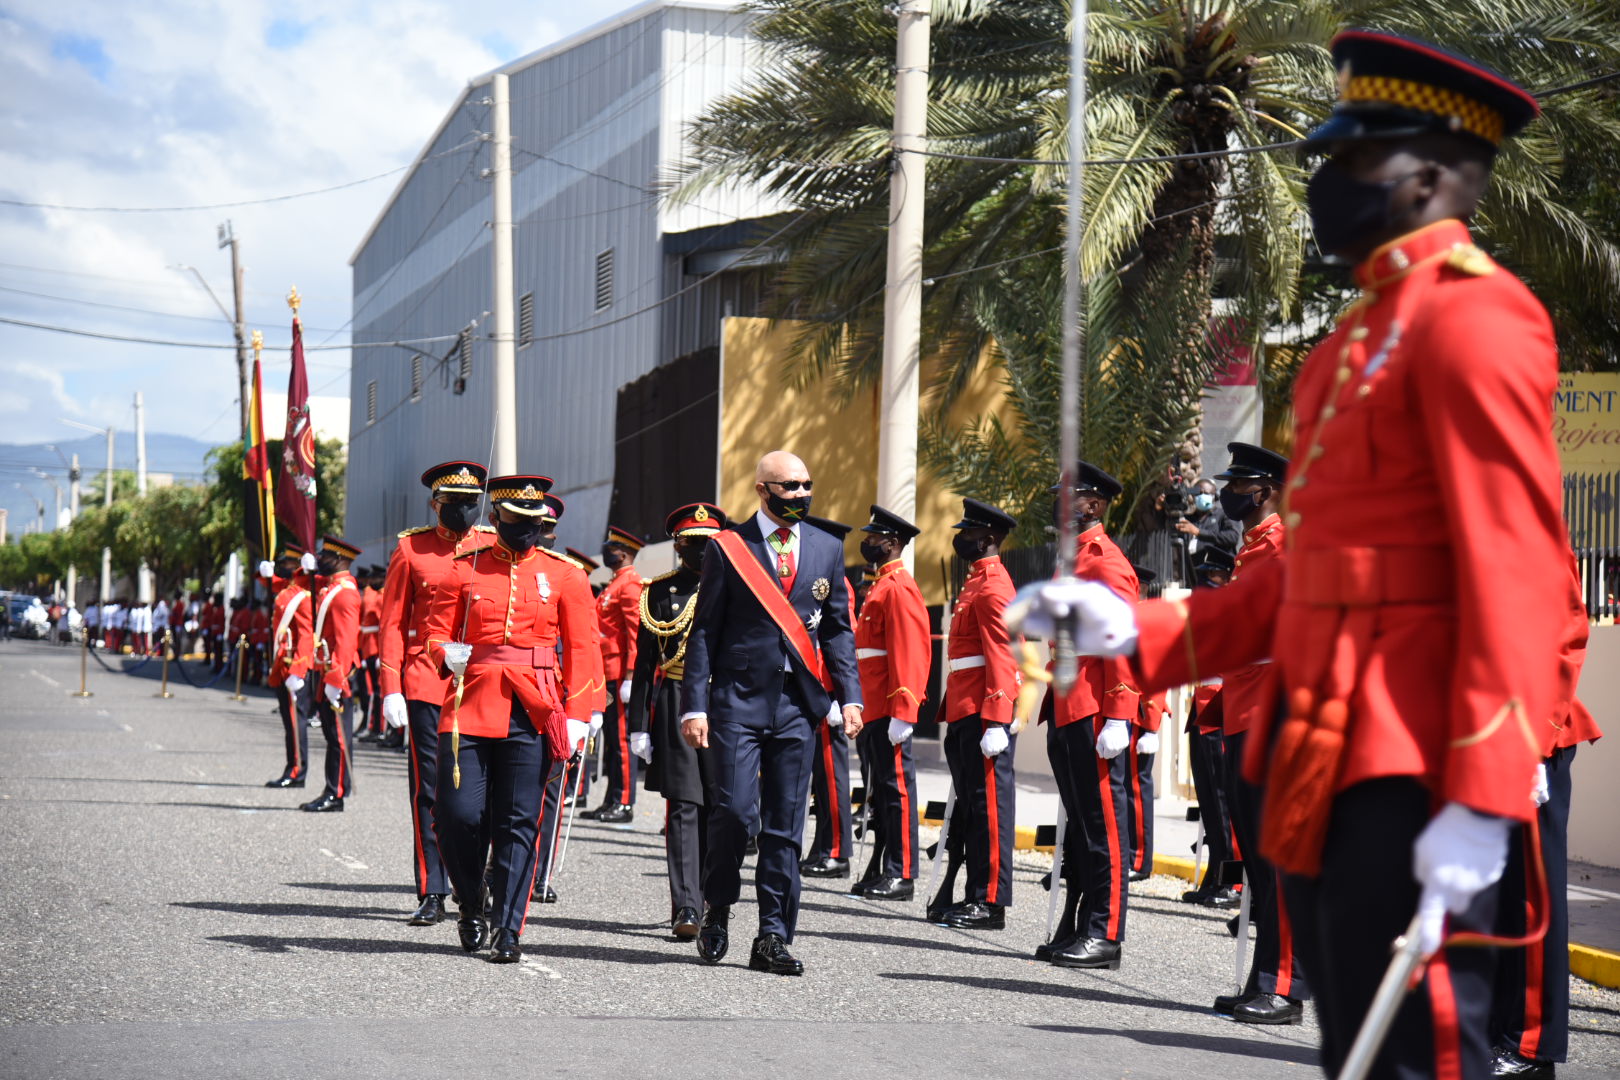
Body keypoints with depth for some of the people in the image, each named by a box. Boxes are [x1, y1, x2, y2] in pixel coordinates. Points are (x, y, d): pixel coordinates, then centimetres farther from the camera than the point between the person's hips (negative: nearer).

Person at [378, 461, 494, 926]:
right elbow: (392, 625, 5)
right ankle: (432, 894, 3)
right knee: (430, 788, -1)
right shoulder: (411, 549, 5)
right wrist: (391, 690, -4)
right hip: (427, 683, -1)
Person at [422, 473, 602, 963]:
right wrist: (448, 655, -14)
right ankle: (471, 906, 21)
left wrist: (576, 718, -5)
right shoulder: (463, 570, 7)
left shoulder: (565, 575, 7)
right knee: (459, 816, -5)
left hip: (532, 714, 0)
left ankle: (508, 931, 5)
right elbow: (436, 632, 11)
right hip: (471, 705, 0)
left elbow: (582, 649, 4)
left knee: (519, 824, -2)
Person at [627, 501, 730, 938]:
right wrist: (639, 724, 0)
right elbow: (645, 661, 6)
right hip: (675, 710, -1)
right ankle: (685, 907, -7)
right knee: (683, 808, -6)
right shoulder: (659, 592, 7)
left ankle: (713, 896, 22)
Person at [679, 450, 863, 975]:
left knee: (785, 824, 3)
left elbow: (838, 629, 14)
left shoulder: (827, 549, 12)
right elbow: (704, 631, 1)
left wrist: (850, 694, 2)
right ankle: (716, 909, 13)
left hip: (798, 702, 3)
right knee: (735, 810, -11)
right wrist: (695, 705, -5)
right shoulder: (726, 548, 2)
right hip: (739, 699, -3)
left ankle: (773, 937, 8)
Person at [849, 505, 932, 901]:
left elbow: (908, 653, -19)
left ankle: (902, 875, -3)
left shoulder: (899, 588, -12)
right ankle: (880, 870, 17)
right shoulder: (881, 586, 20)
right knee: (878, 790, 12)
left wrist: (902, 712, -23)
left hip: (890, 711, -10)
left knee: (896, 786, -6)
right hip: (873, 709, 10)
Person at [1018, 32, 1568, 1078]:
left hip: (1410, 783, -10)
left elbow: (1517, 571, -19)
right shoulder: (1367, 331, 19)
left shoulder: (1470, 314, -11)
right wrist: (1139, 631, 13)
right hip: (1329, 768, 10)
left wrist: (1481, 805, -24)